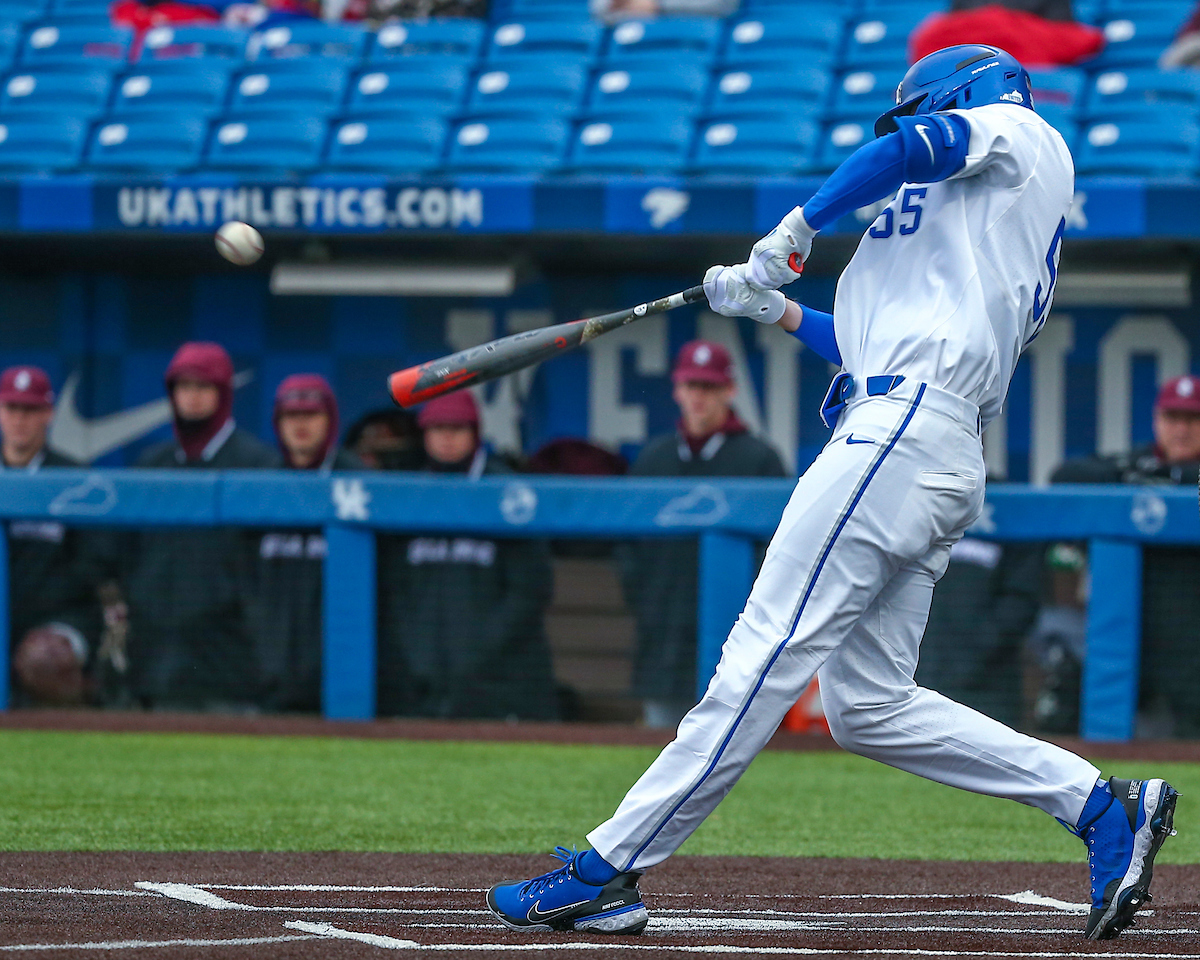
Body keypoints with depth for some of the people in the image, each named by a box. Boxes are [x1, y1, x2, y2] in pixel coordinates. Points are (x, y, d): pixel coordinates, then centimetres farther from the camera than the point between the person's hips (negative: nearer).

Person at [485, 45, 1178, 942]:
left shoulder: (1021, 134, 10)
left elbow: (917, 146, -10)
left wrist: (794, 231, -3)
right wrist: (777, 309, 31)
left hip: (904, 431, -10)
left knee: (769, 650, -13)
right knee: (869, 705, 4)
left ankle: (608, 868, -17)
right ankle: (1103, 805, 1)